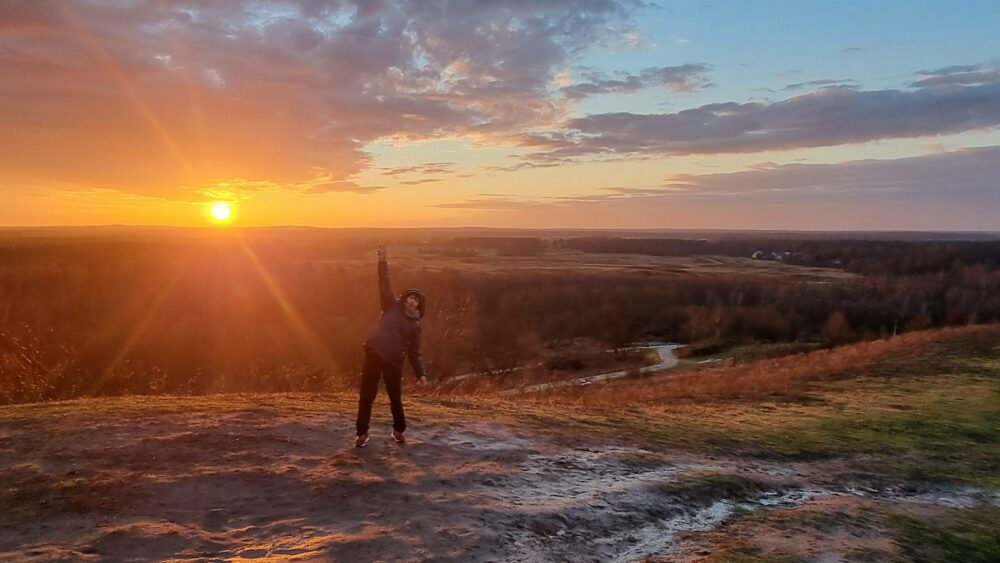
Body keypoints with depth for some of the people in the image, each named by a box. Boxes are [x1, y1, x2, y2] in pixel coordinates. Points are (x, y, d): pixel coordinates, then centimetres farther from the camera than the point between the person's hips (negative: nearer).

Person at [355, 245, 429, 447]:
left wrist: (421, 373, -2)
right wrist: (382, 262, -14)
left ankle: (399, 431, 32)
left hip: (394, 361, 1)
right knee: (366, 397, 2)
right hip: (374, 355, -1)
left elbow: (414, 353, 9)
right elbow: (385, 285, -2)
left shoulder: (415, 326, 10)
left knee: (396, 399, 11)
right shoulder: (392, 306, 9)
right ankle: (362, 433, 16)